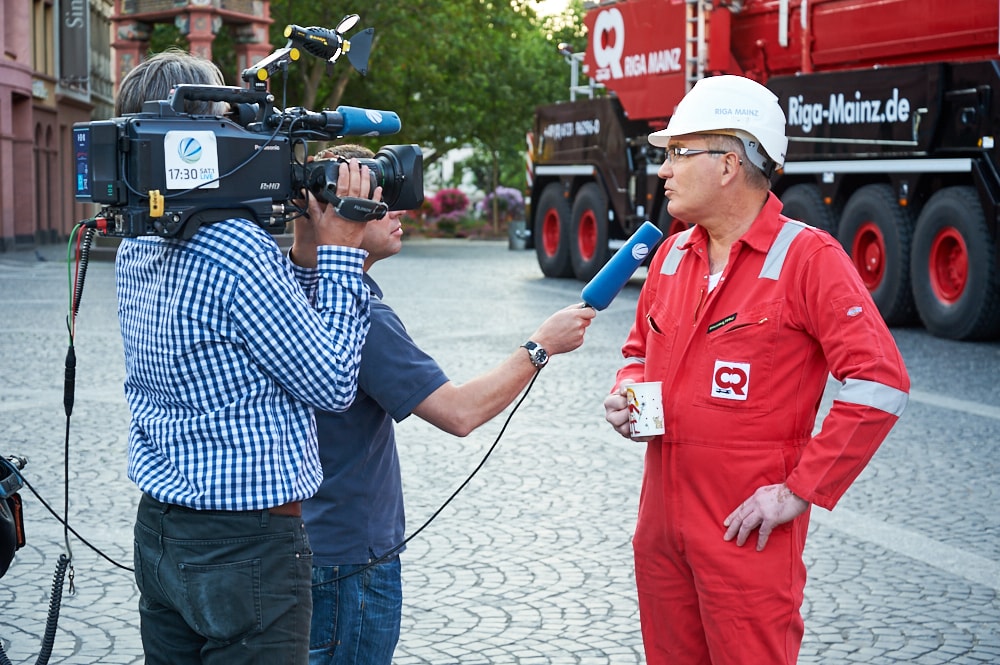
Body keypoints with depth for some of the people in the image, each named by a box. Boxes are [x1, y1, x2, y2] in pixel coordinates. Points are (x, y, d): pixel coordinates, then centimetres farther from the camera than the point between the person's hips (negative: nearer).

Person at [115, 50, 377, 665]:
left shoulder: (136, 249, 7)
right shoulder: (238, 248, -21)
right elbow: (333, 384, -13)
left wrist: (314, 252, 8)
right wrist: (340, 251, -7)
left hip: (158, 529, 9)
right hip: (246, 545, -9)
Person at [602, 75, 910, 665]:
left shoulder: (807, 257, -12)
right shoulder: (672, 255, 10)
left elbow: (881, 382, -18)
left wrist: (801, 490, -17)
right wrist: (625, 396, 1)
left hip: (748, 532, -7)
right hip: (661, 523, 7)